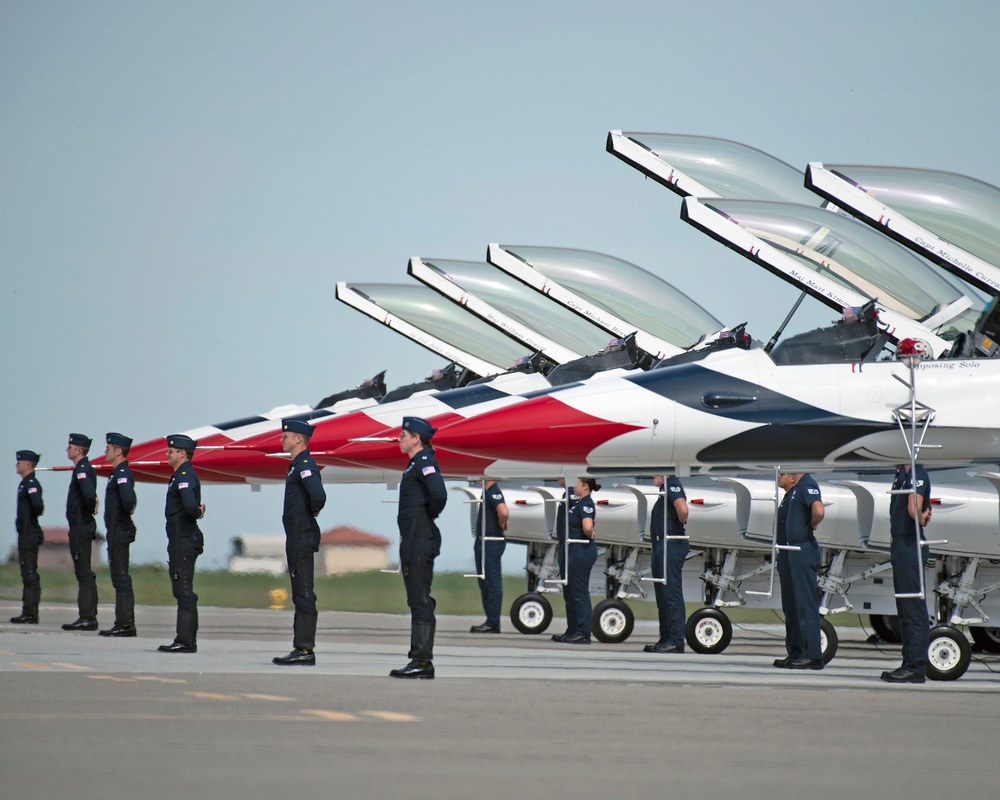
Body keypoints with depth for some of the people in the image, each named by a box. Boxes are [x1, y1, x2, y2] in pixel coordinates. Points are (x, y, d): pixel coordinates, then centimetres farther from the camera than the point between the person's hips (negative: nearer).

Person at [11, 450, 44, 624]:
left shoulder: (32, 484, -15)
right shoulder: (25, 484, 16)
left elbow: (37, 505, -28)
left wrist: (37, 514, -10)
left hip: (30, 535, -11)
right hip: (25, 533, 11)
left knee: (30, 574, -9)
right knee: (27, 573, 12)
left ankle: (30, 614, -10)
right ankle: (27, 613, 15)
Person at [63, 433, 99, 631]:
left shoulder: (82, 470, -15)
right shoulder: (83, 468, 16)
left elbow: (89, 494, -31)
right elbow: (90, 494, 25)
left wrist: (91, 509, -15)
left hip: (81, 527, -10)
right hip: (80, 527, 10)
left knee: (84, 573, -9)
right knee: (84, 573, 12)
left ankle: (87, 617, -9)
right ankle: (89, 617, 14)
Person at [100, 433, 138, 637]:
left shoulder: (122, 474, -16)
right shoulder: (118, 473, 16)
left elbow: (128, 498, -31)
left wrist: (127, 512, -14)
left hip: (120, 532, -10)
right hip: (116, 531, 10)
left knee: (121, 578, -8)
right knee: (120, 578, 12)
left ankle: (125, 624, -8)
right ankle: (124, 623, 15)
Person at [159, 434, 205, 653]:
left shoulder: (185, 476, -15)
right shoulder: (181, 476, 17)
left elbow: (189, 504, -30)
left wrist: (197, 513, -14)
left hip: (184, 541, -11)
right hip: (180, 539, 11)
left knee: (184, 592, -9)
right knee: (182, 591, 13)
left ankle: (186, 640, -9)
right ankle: (185, 639, 16)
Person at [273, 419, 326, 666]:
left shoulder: (305, 466, -15)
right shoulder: (296, 466, 17)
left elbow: (318, 496, -30)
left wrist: (313, 511, -11)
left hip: (302, 538, -11)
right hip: (296, 537, 11)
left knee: (304, 596, -9)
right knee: (300, 596, 11)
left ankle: (305, 650, -9)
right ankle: (301, 649, 14)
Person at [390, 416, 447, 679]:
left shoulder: (424, 462, -13)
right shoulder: (415, 463, 17)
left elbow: (439, 494, -27)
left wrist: (430, 515, -11)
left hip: (420, 539, -11)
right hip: (411, 540, 11)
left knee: (420, 600, -9)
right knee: (417, 600, 12)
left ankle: (423, 661, -9)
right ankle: (419, 660, 15)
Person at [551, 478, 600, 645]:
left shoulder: (586, 504, -16)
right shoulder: (578, 503, 14)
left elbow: (587, 527, -31)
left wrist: (590, 535, -12)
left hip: (581, 551, -10)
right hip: (571, 550, 10)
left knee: (580, 593, -6)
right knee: (569, 593, 14)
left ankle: (583, 634, -3)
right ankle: (572, 632, 20)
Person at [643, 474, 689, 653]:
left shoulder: (672, 485, -11)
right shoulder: (664, 488, 19)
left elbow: (682, 509, -28)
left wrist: (681, 522, -11)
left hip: (671, 546, -11)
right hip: (661, 545, 11)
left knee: (672, 593, -11)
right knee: (662, 595, 12)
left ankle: (676, 641, -11)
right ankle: (665, 639, 17)